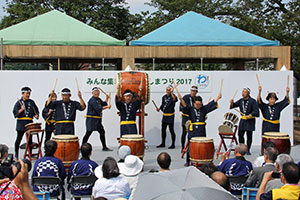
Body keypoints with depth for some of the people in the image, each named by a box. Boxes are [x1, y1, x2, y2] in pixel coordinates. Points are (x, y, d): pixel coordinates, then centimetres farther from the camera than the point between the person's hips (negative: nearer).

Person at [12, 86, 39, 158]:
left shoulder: (31, 102, 11)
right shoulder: (19, 102, 1)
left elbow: (36, 110, 19)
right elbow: (15, 112, -5)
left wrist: (36, 115, 0)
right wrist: (21, 110, -20)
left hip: (30, 123, 3)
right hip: (21, 123, -3)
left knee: (30, 139, 5)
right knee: (19, 138, 2)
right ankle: (16, 155, 12)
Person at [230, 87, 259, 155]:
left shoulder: (252, 101, -9)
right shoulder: (241, 100, 8)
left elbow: (256, 111, -15)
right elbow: (234, 105, 7)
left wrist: (250, 116, -26)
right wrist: (232, 103, -14)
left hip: (250, 120, -4)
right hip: (242, 120, 5)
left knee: (249, 136, 3)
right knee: (240, 135, 1)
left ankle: (248, 150, 13)